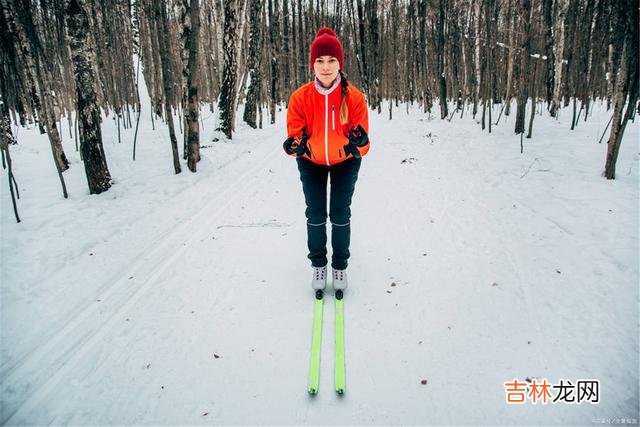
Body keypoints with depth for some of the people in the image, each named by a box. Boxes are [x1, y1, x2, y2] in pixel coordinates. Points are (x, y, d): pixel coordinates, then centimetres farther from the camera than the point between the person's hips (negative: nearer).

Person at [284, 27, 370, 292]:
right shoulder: (300, 97, -22)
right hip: (311, 162, 1)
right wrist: (295, 145, -40)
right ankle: (318, 263, 27)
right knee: (315, 214, 6)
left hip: (345, 161, 0)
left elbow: (362, 144, -21)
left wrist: (359, 141, -44)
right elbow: (295, 133, -18)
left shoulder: (354, 97, -24)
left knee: (340, 214, 5)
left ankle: (340, 265, 25)